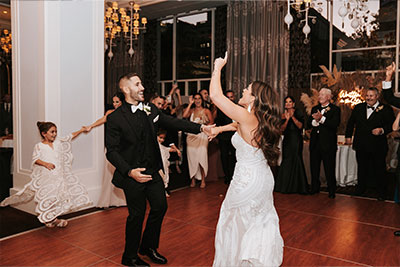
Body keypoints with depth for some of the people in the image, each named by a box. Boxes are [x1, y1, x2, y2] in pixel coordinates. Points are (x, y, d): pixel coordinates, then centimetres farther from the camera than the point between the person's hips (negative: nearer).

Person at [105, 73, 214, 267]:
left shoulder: (150, 110, 3)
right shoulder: (115, 118, -13)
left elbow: (173, 122, 2)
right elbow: (112, 151, -15)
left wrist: (200, 128, -10)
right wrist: (130, 171, -28)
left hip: (152, 170, 6)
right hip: (132, 174, -6)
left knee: (160, 206, 13)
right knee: (137, 214, 5)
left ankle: (148, 247, 37)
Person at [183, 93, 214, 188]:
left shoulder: (206, 111, 7)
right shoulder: (191, 110, 12)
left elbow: (211, 122, 1)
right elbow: (184, 115, -7)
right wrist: (190, 104, -2)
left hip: (202, 136, -2)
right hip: (191, 136, 2)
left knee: (202, 157, -10)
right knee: (192, 157, 1)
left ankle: (203, 180, -1)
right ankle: (193, 179, 10)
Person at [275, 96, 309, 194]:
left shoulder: (298, 113, 3)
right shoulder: (283, 115, 9)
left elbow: (300, 126, -9)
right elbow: (282, 129, 0)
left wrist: (293, 117, -18)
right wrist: (287, 119, -14)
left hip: (296, 140, -2)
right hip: (287, 141, 2)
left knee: (296, 161, -4)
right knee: (286, 162, -1)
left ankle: (297, 186, 7)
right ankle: (286, 186, 9)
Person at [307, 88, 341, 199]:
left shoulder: (335, 109, -2)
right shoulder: (314, 109, 13)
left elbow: (335, 124, -17)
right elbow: (308, 123, 3)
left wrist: (321, 118, -23)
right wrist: (315, 121, -17)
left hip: (328, 143, -5)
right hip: (315, 142, 5)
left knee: (329, 169, 1)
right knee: (314, 168, 13)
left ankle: (332, 191, 13)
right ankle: (314, 188, 28)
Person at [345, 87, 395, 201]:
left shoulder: (386, 109, -5)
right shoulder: (358, 108, 8)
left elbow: (392, 125, -7)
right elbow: (351, 122, 15)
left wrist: (382, 130, -25)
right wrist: (348, 136, 11)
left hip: (378, 147, -3)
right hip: (361, 145, 4)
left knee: (379, 169, 7)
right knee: (362, 168, 16)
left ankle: (381, 193, 21)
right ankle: (360, 189, 31)